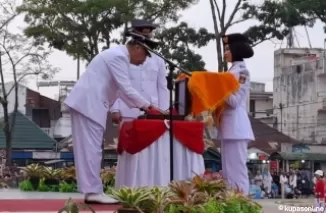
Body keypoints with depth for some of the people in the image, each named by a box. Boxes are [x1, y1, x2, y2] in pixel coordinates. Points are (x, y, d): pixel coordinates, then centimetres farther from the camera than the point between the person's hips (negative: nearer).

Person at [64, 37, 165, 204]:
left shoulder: (117, 55, 20)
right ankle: (93, 192, -10)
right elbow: (126, 89, -17)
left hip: (86, 103, 10)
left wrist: (141, 107, 20)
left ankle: (90, 190, 9)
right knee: (91, 148, -10)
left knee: (88, 148, 8)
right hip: (89, 104, -10)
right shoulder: (119, 56, -12)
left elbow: (121, 89, 25)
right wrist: (148, 106, -9)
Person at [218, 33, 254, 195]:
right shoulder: (233, 71, 19)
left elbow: (234, 100, -15)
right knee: (229, 172, 9)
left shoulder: (241, 71, -8)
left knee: (237, 171, -10)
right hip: (229, 127, 9)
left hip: (236, 126, -9)